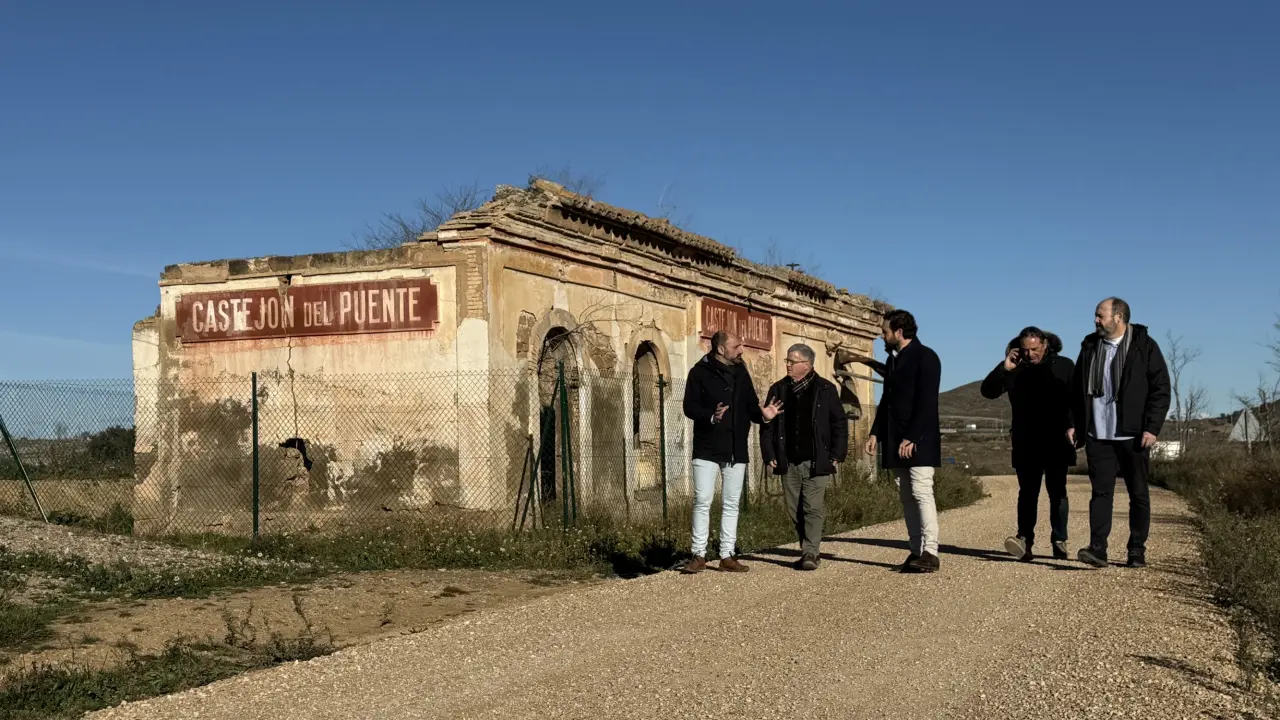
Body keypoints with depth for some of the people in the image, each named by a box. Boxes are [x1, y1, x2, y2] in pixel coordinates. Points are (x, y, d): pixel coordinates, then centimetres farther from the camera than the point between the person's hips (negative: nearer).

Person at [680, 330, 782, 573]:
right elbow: (690, 407, -11)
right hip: (707, 449, -5)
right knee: (702, 501, -5)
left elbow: (750, 406, 12)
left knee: (731, 503, 7)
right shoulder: (700, 372, -5)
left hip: (736, 450, 5)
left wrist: (762, 414, -9)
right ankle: (699, 555, 2)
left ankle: (727, 555, 13)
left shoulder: (741, 373, 11)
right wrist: (711, 417, -27)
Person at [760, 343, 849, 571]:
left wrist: (836, 455, -3)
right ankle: (810, 550, 19)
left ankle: (810, 553, -7)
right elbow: (767, 424, 11)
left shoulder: (825, 389, 1)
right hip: (788, 463, 4)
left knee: (813, 508, -9)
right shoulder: (778, 390, 9)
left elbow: (840, 423, 2)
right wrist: (769, 454, 2)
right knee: (794, 510, 7)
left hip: (816, 462, -4)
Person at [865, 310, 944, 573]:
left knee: (921, 492, -12)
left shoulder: (925, 357, -8)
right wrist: (876, 433, 12)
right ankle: (916, 551, 7)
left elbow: (926, 403, -15)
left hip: (918, 440, -8)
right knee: (907, 496, 6)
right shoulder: (893, 360, 17)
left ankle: (930, 553, -11)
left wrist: (911, 438, -20)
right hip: (895, 441, 8)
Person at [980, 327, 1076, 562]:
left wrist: (1072, 426, -14)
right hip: (1026, 444, 1)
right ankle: (1024, 538, -9)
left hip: (1057, 443, -1)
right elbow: (988, 391, 1)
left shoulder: (1064, 366, 3)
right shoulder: (1015, 370, 7)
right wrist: (1003, 368, -12)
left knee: (1057, 491, 4)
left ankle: (1059, 541, 9)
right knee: (1028, 491, -2)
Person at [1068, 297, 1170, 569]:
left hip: (1133, 435, -3)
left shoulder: (1145, 347, -2)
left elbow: (1161, 389, -4)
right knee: (1101, 491, -4)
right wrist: (1073, 423, 8)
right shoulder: (1089, 346, 10)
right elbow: (1077, 388, 16)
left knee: (1138, 495, 6)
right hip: (1098, 435, 3)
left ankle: (1137, 551, 14)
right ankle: (1097, 549, -8)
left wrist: (1152, 428, -11)